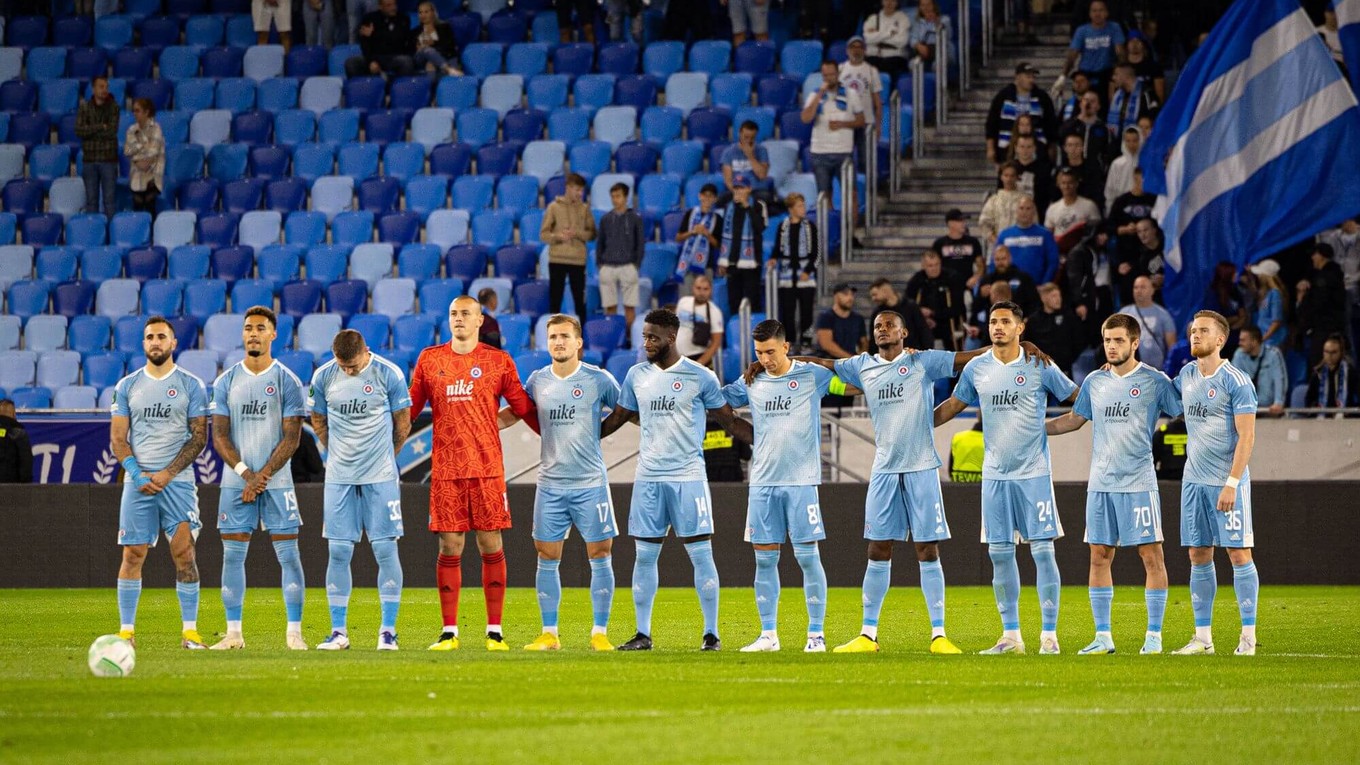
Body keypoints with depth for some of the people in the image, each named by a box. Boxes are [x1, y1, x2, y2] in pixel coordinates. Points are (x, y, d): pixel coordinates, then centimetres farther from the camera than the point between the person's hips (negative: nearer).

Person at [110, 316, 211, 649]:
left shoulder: (191, 385, 4)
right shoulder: (127, 386, 10)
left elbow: (199, 437, 0)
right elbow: (118, 438, 8)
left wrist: (167, 474, -10)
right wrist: (138, 475, -7)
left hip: (178, 481, -2)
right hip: (137, 481, 2)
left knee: (184, 552, -8)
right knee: (133, 554, -1)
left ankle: (190, 631, -5)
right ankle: (126, 630, 4)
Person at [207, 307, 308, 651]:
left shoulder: (286, 381, 0)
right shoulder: (226, 381, 7)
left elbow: (291, 438, -5)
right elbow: (220, 436, 3)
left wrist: (262, 477, -12)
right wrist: (244, 472, -11)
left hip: (277, 481, -2)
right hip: (235, 481, 2)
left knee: (288, 554, -5)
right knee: (233, 554, 1)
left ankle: (294, 633, -2)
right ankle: (234, 633, 6)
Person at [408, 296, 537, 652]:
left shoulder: (498, 361, 5)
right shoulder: (430, 360, 9)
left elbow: (524, 408, 9)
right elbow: (409, 408, 14)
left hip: (488, 468, -1)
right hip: (446, 470, 1)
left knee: (490, 545, -1)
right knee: (449, 548, 0)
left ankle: (495, 632, 4)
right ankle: (448, 632, 4)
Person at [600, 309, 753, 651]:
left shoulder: (700, 377, -2)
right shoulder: (637, 375, 9)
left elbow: (730, 421, 3)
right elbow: (617, 418, 19)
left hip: (688, 477, -4)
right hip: (648, 478, 4)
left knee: (700, 553, -5)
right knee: (645, 555, 3)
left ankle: (711, 633, 0)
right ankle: (643, 634, 9)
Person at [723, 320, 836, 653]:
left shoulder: (812, 375, -1)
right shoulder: (751, 383, 9)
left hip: (801, 480, -3)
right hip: (763, 483, 4)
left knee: (808, 556, -4)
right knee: (765, 560, 4)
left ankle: (817, 634, 2)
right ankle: (768, 635, 10)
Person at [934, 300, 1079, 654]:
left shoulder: (1039, 367, -4)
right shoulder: (976, 368, 6)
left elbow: (1077, 398, 5)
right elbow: (954, 404, 20)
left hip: (1034, 472, -4)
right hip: (995, 475, 4)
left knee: (1042, 550, -6)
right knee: (1000, 554, 3)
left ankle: (1049, 635, -2)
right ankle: (1011, 635, 11)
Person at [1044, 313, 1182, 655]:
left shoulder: (1155, 382, -3)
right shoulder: (1095, 381, 10)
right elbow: (1075, 419, 24)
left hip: (1138, 482, -5)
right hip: (1100, 483, 5)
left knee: (1151, 555, -5)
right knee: (1099, 556, 4)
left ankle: (1154, 636, 1)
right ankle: (1103, 637, 10)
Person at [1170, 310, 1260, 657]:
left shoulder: (1236, 381, -10)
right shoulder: (1186, 376, 10)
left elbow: (1246, 436, -13)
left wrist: (1232, 483, -19)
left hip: (1227, 481, -6)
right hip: (1194, 481, 6)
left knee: (1239, 554, -5)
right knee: (1199, 556, 6)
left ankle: (1248, 636, -2)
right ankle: (1203, 637, 10)